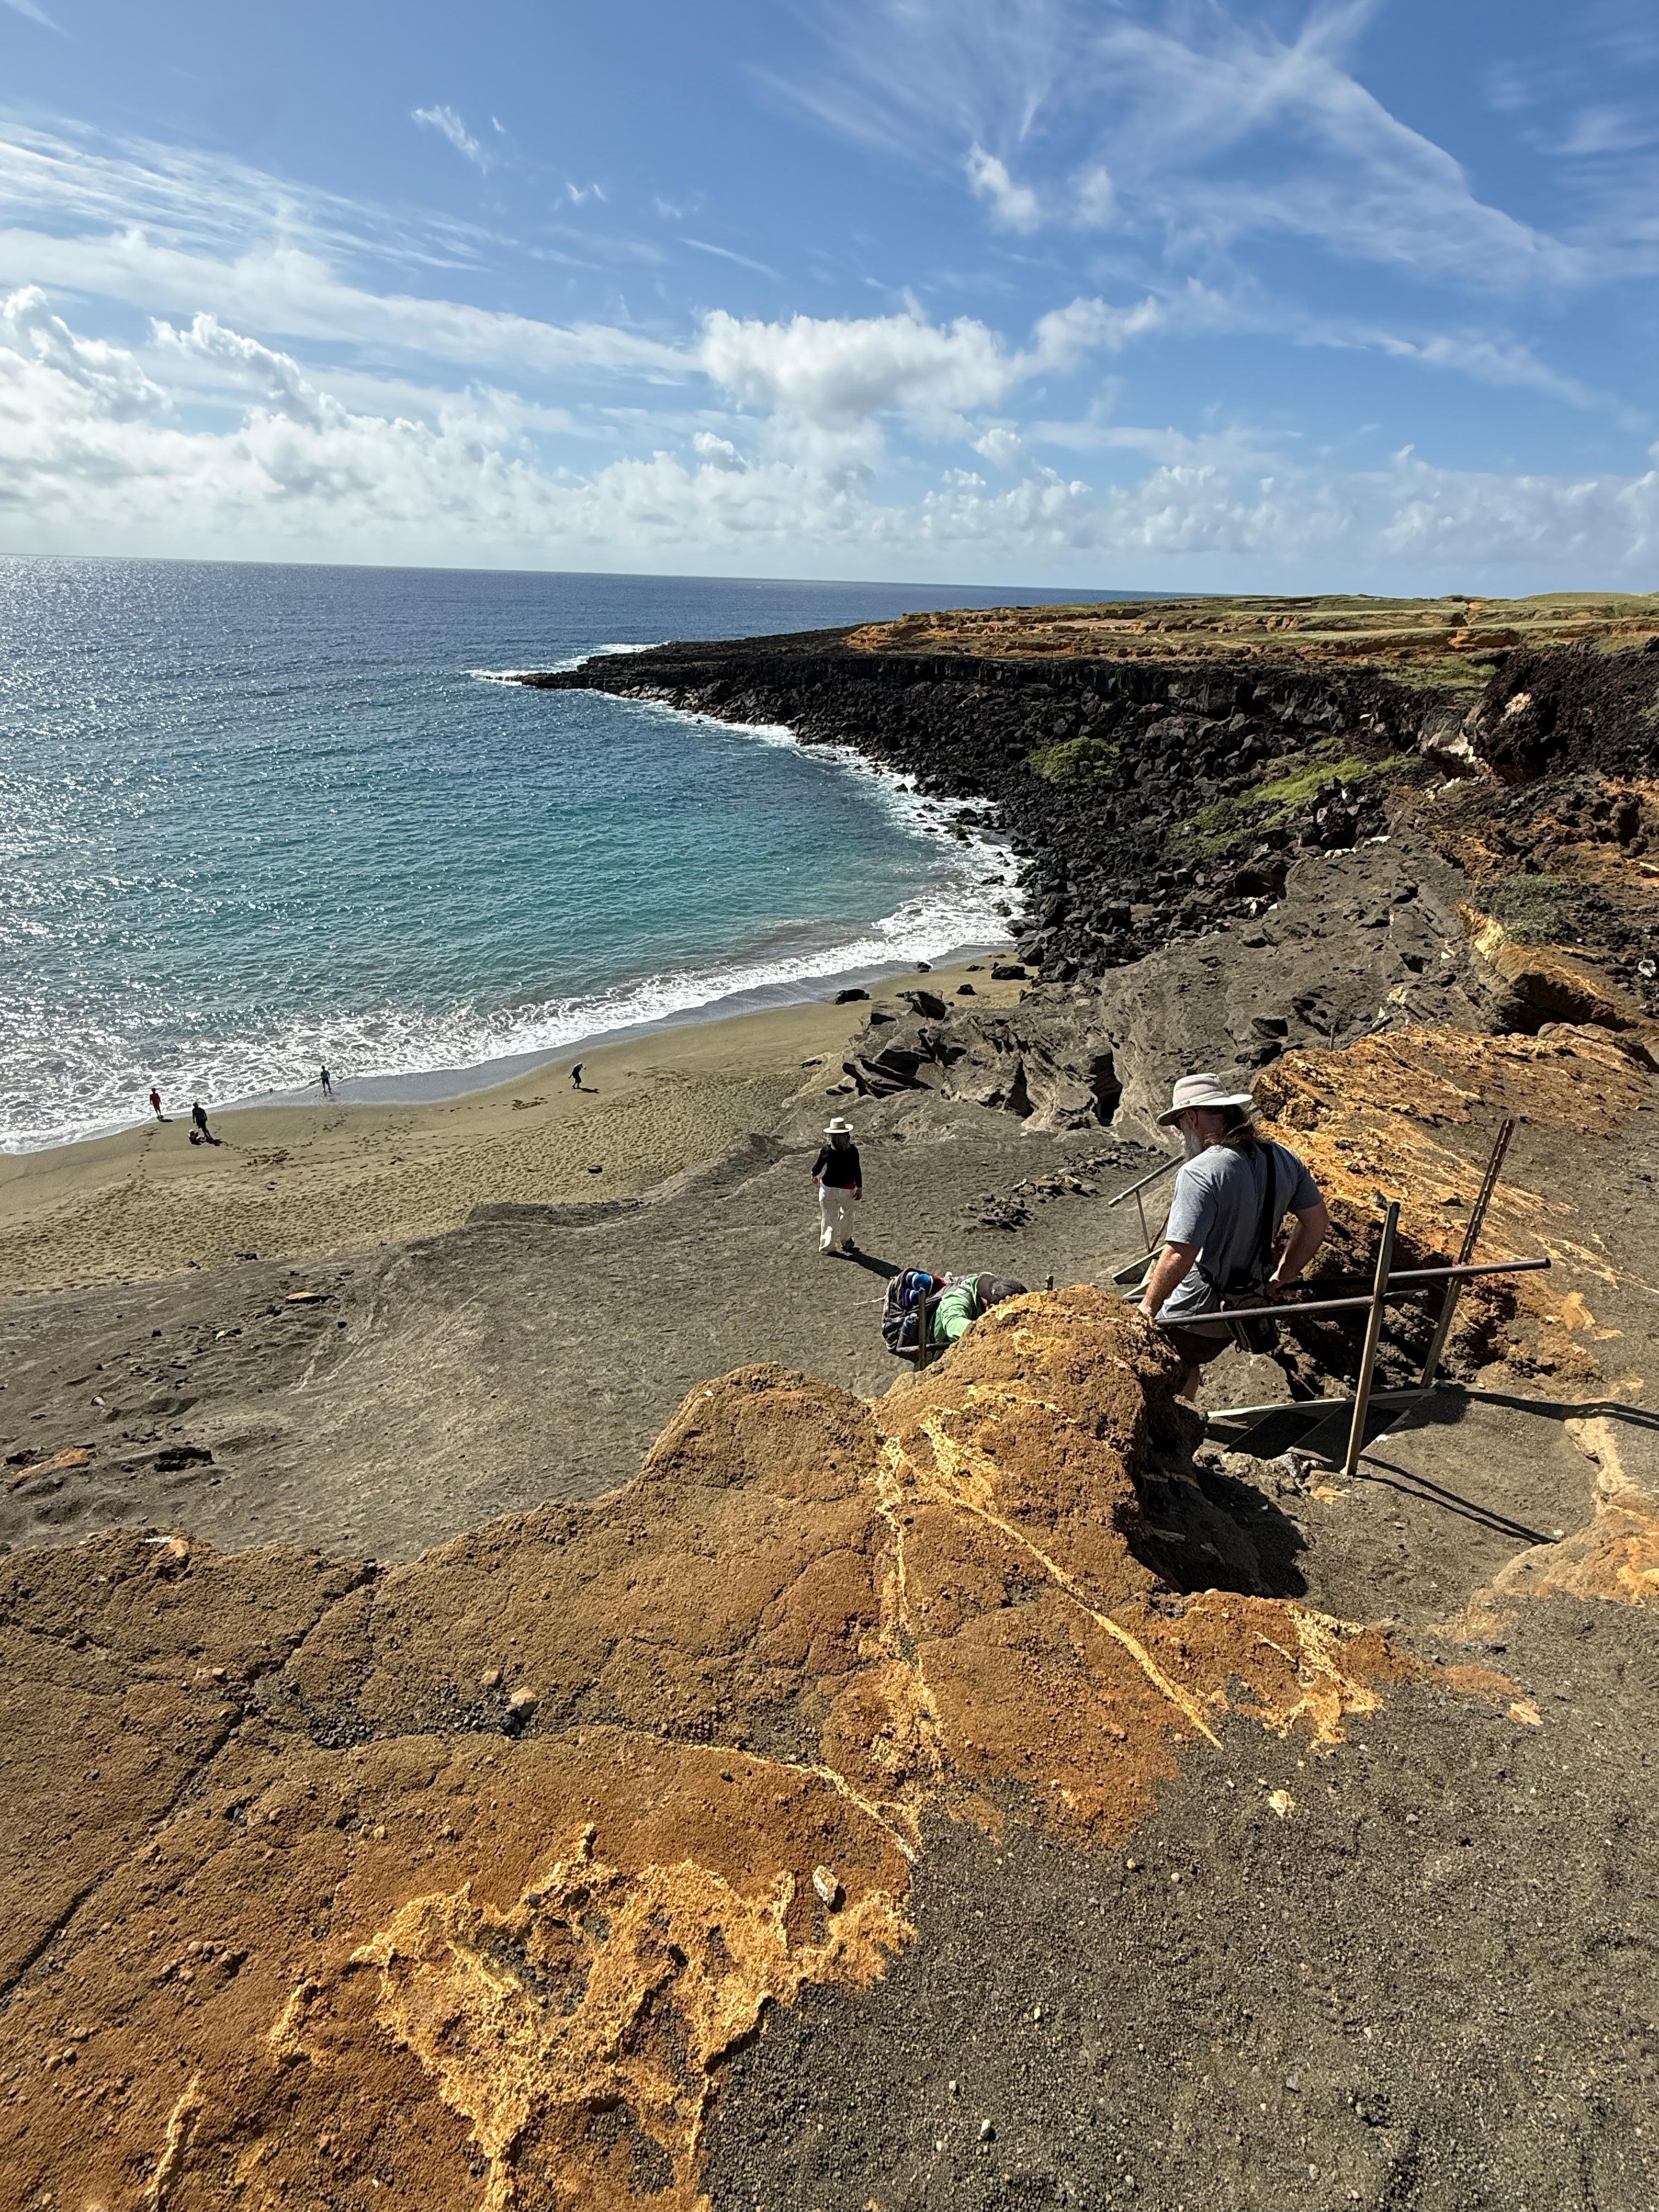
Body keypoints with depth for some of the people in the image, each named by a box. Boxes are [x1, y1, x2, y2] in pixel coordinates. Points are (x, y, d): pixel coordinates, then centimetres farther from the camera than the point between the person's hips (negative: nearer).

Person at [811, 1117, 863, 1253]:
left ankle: (827, 1246, 21)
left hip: (828, 1188, 0)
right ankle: (846, 1242, 34)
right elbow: (856, 1170, -11)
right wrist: (860, 1188, -3)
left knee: (830, 1217, 13)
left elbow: (818, 1166, 1)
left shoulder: (826, 1150, -11)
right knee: (845, 1215, 22)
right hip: (847, 1188, 1)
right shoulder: (853, 1150, -11)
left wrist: (814, 1175, 23)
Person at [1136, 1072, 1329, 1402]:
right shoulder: (1282, 1159, -2)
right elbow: (1317, 1222, 8)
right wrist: (1281, 1278, 16)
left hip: (1192, 1316, -8)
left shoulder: (1200, 1173, -27)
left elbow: (1179, 1255, -31)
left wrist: (1148, 1307, -17)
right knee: (1188, 1369, 30)